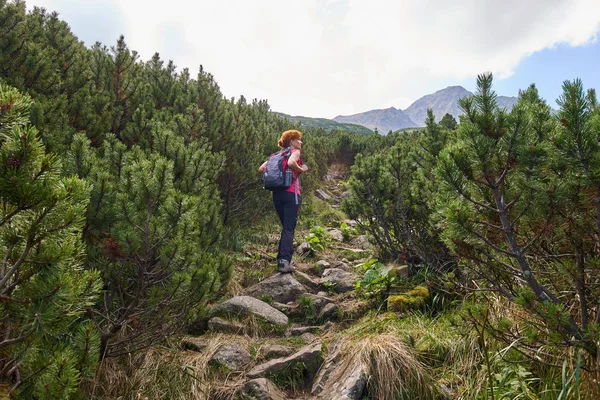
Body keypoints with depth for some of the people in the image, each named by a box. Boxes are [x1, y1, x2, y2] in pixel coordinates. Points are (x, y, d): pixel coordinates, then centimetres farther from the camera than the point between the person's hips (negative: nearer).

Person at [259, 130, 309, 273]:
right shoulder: (295, 151, 0)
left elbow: (261, 169, 14)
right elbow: (291, 163, -23)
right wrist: (302, 169, -7)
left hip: (277, 194, 7)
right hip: (291, 193, -7)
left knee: (286, 227, 17)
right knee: (289, 228, -6)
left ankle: (281, 259, 17)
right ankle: (284, 262, -12)